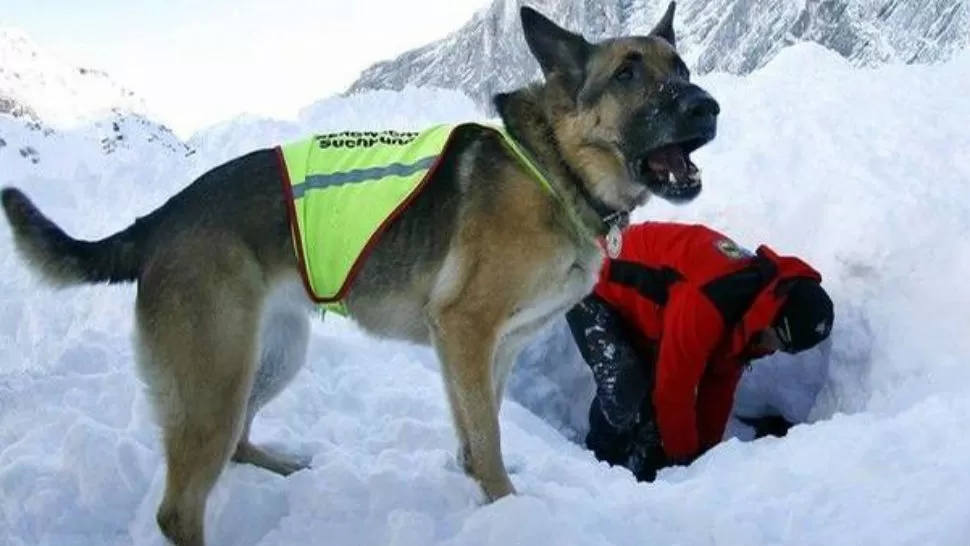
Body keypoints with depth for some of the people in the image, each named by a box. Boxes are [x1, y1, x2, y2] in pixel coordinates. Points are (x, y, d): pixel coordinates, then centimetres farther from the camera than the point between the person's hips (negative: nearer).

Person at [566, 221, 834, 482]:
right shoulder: (706, 304, -39)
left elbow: (720, 384, 4)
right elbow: (673, 388, -30)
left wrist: (705, 449, 6)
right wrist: (683, 459, -16)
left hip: (634, 298, 9)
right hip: (595, 287, -9)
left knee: (654, 384, -1)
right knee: (624, 388, -23)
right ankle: (600, 465, 0)